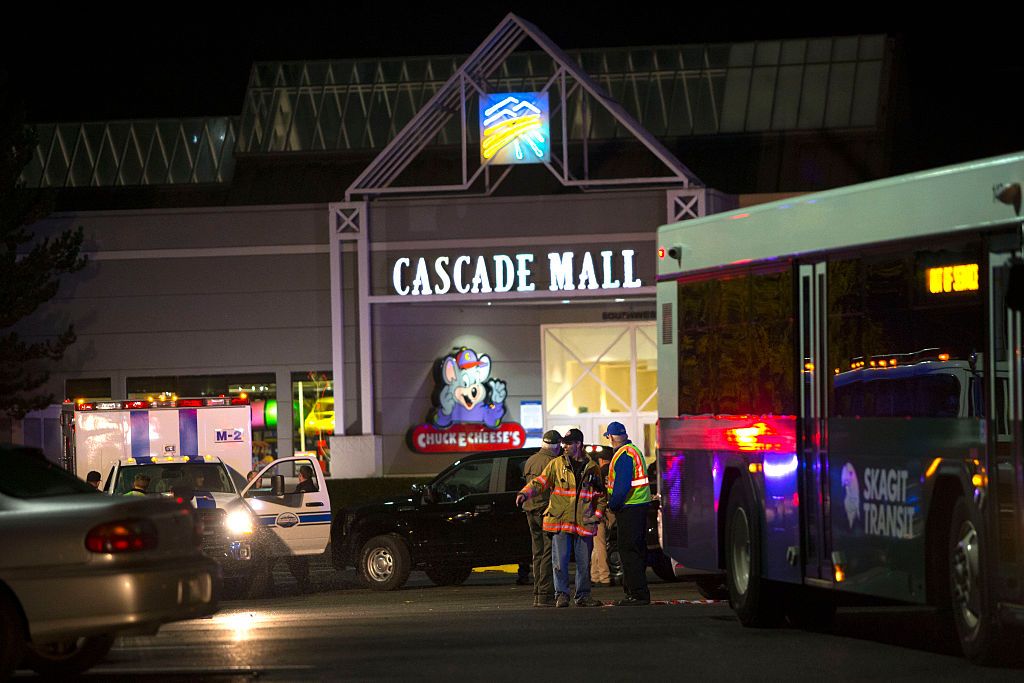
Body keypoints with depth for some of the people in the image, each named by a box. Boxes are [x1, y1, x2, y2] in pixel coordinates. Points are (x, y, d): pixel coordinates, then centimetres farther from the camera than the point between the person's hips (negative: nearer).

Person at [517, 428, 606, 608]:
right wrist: (525, 493, -18)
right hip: (560, 520, -1)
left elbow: (600, 494, 18)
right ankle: (561, 594, 3)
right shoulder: (556, 464, 6)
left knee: (584, 562, 6)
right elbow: (540, 482, 0)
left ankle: (583, 596, 15)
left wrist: (598, 514, 5)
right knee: (560, 561, -4)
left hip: (583, 523, 1)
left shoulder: (592, 467, 10)